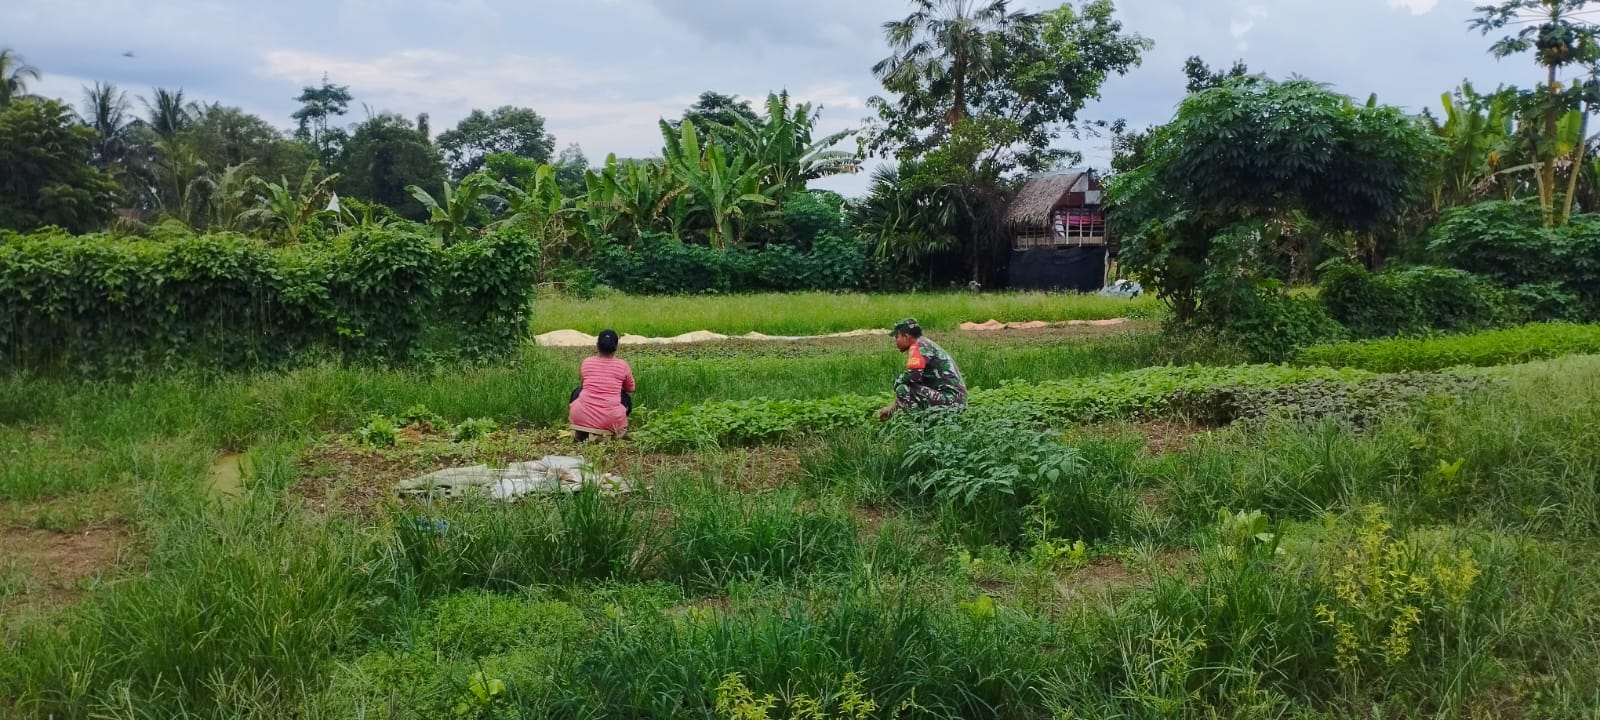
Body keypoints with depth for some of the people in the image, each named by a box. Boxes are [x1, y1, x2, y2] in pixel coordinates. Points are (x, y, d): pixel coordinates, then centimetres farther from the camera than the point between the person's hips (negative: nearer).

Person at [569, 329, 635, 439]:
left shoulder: (586, 362, 4)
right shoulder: (622, 365, 0)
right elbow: (630, 389, 17)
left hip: (582, 418, 1)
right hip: (610, 421, 0)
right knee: (626, 397, 31)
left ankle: (582, 430, 25)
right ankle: (619, 430, 21)